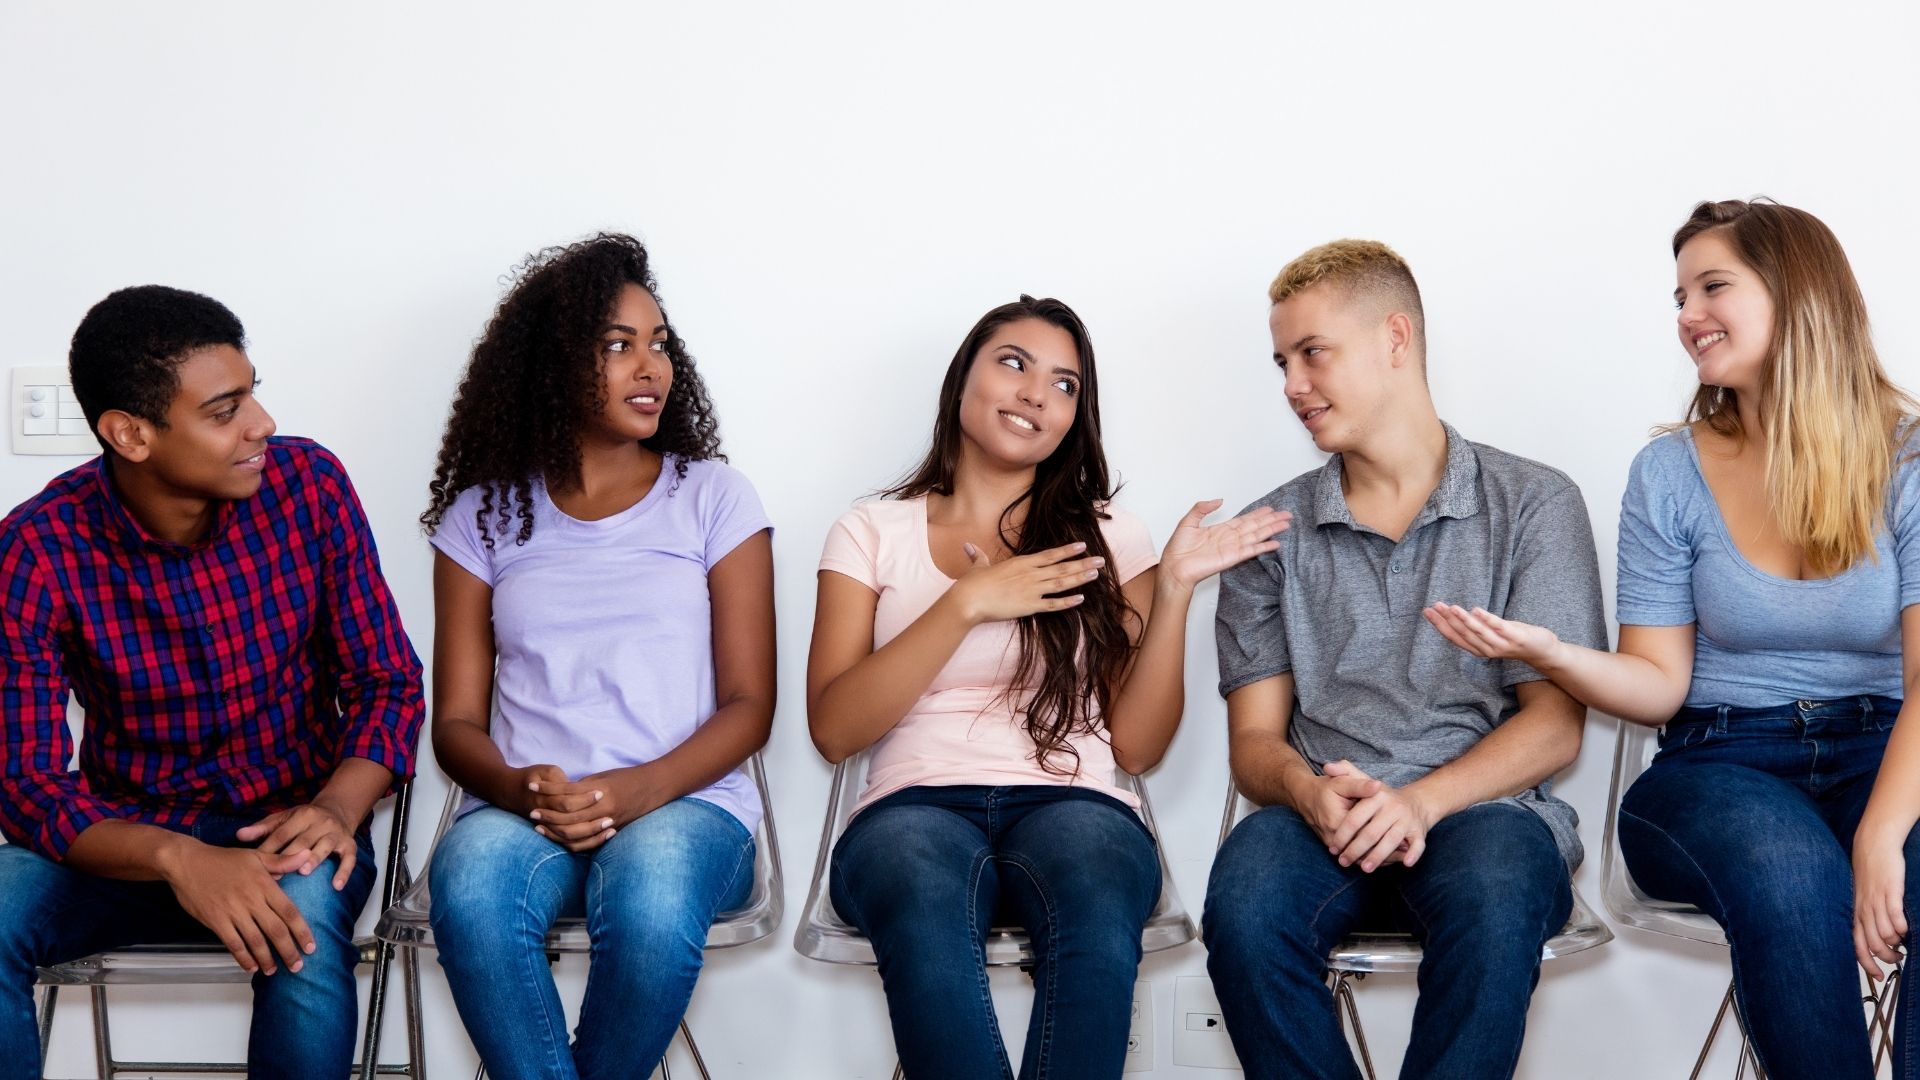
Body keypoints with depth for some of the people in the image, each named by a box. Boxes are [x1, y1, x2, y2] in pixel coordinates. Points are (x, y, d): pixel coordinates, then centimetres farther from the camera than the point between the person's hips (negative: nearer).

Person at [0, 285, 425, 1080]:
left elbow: (388, 681, -4)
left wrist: (338, 807, -25)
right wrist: (176, 858, -34)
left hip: (291, 824, 0)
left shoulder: (308, 485, -10)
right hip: (128, 837, 1)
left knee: (303, 927, -35)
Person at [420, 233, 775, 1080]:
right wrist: (517, 788, -14)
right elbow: (457, 720, 9)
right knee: (471, 889, -36)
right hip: (523, 811, 1)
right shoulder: (484, 515, 13)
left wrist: (641, 791, -15)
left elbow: (748, 705, 4)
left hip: (687, 803, -1)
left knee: (653, 906, -37)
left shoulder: (713, 497, 9)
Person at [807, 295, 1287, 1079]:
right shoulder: (873, 532, 13)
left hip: (1072, 804, 1)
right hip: (916, 806, -1)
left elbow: (1137, 745, 8)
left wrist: (1175, 588, -3)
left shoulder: (1106, 536, 15)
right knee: (929, 926, -39)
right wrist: (967, 604, -8)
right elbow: (834, 729, 0)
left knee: (1099, 931, -37)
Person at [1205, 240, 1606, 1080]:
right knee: (1244, 901, -33)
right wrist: (1311, 792, -15)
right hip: (1321, 816, 2)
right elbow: (1254, 740, 10)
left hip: (1484, 806, -2)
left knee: (1494, 898, -37)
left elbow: (1555, 725, 0)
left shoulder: (1534, 504, 8)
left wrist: (1422, 800, -17)